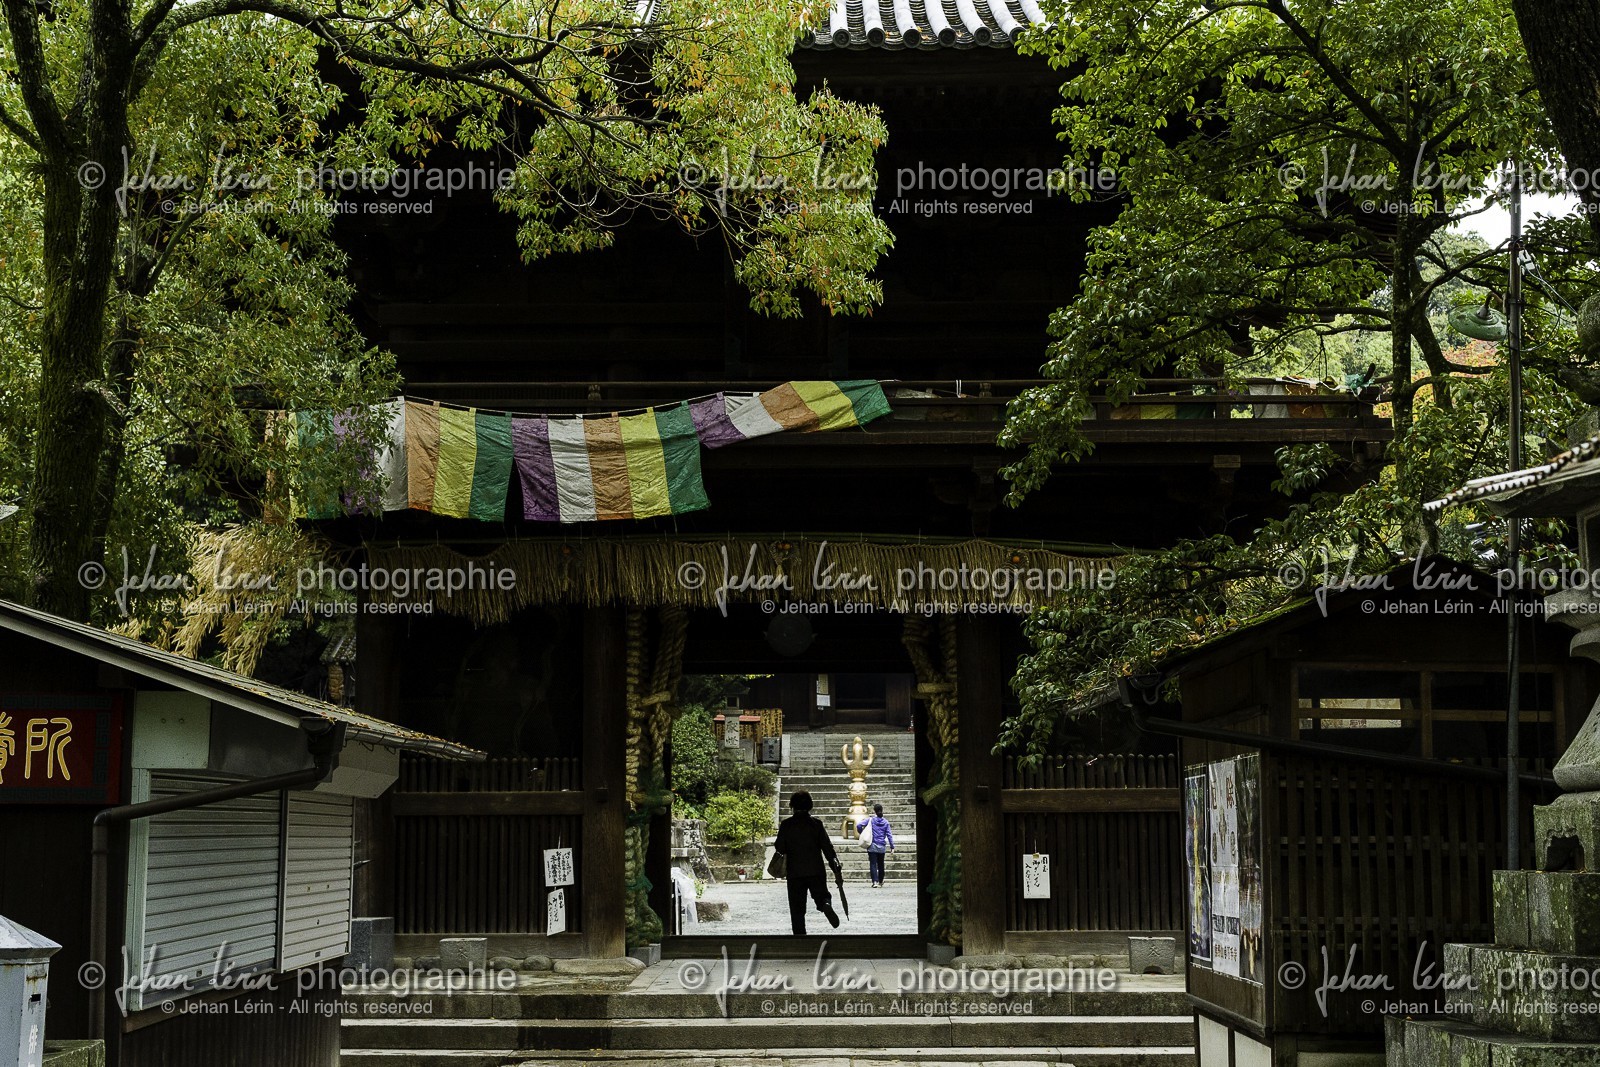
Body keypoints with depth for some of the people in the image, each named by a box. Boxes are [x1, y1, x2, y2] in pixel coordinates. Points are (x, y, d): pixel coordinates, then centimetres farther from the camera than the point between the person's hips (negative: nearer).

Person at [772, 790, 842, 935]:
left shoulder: (786, 825, 0)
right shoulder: (816, 824, 1)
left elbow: (779, 848, 2)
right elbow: (828, 848, -1)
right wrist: (836, 869, 1)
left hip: (795, 872, 0)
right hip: (816, 871, 0)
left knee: (797, 908, 7)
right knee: (822, 895, 11)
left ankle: (799, 934, 0)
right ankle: (826, 904, -23)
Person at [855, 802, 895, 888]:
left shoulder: (871, 820, -4)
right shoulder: (885, 822, 3)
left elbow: (859, 825, -12)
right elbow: (889, 835, 2)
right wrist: (892, 846, 7)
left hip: (872, 846, -3)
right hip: (882, 847, 3)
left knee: (873, 864, -4)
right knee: (880, 864, 15)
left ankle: (875, 882, -18)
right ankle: (880, 882, 28)